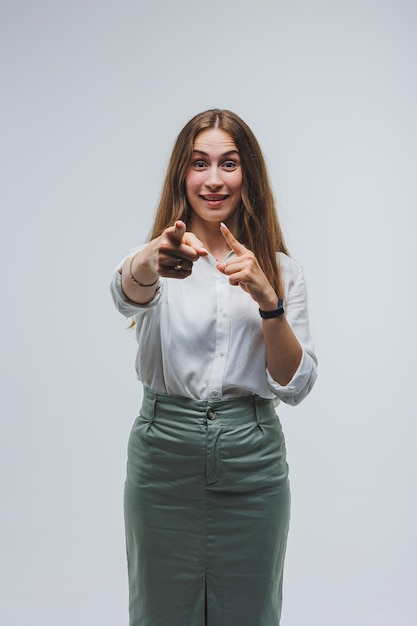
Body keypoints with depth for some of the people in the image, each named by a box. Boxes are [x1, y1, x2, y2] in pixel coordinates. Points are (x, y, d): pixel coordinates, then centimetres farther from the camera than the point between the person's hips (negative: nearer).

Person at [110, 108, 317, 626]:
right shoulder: (153, 258, 0)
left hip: (253, 457, 1)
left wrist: (269, 301, -18)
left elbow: (296, 386, -4)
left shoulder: (280, 270, 5)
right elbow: (127, 292, -26)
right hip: (164, 451, -1)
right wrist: (150, 263, -48)